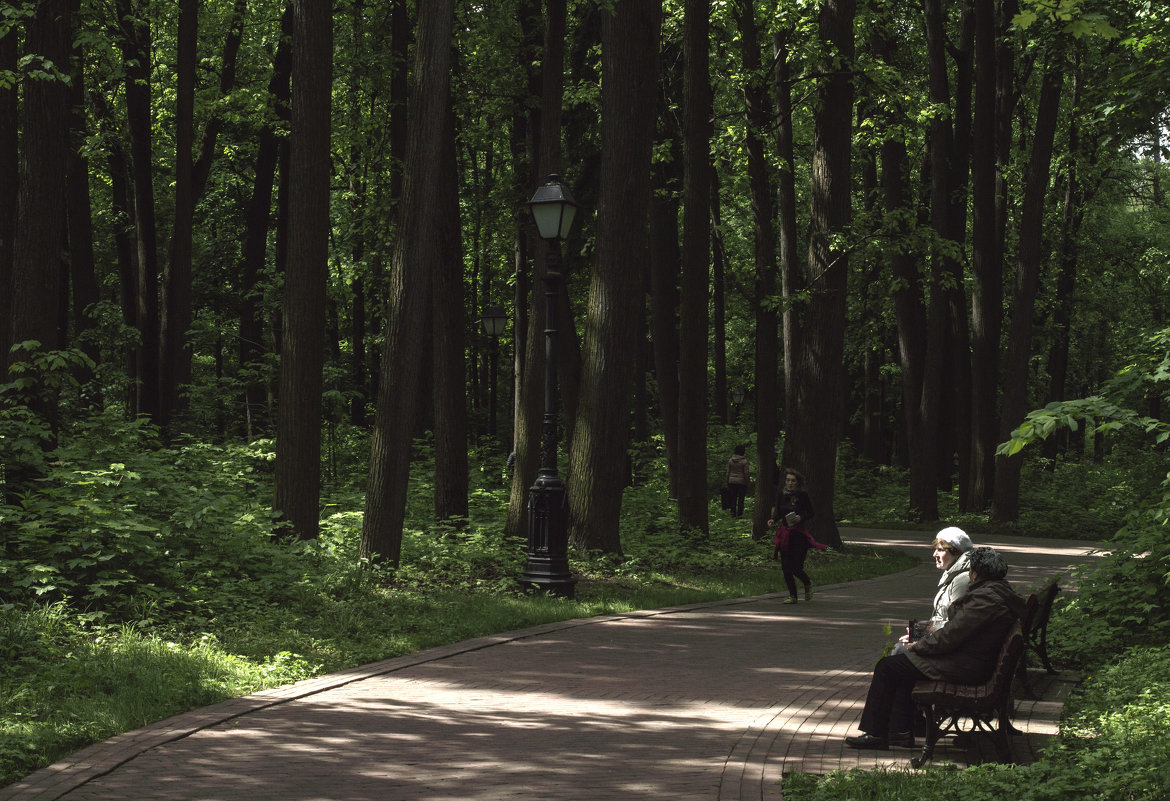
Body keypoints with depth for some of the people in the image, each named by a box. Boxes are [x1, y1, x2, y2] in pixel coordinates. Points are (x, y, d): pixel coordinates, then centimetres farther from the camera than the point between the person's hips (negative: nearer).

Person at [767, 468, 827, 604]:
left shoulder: (802, 495, -9)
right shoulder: (781, 493, 1)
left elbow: (810, 513, 0)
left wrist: (801, 517, -18)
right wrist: (773, 520, -9)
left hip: (800, 534, -4)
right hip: (785, 534, 4)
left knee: (796, 568, -8)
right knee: (786, 568, 1)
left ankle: (808, 584, 25)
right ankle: (792, 596, 15)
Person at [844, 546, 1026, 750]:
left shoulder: (985, 597, -23)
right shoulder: (1001, 591, 9)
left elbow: (951, 636, -22)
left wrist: (918, 646, -8)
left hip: (966, 668, -11)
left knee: (888, 667, -2)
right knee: (901, 663, 21)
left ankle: (875, 734, 7)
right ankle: (900, 731, 19)